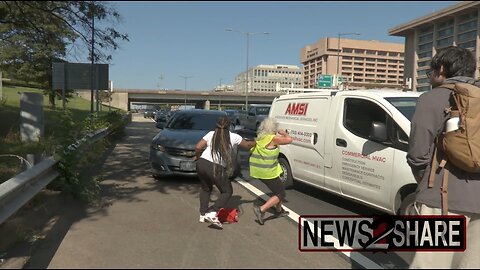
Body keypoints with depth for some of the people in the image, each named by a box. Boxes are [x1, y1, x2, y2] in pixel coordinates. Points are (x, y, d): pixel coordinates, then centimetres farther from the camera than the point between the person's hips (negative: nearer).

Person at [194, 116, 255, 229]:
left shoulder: (211, 134, 10)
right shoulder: (233, 137, 6)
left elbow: (198, 147, 2)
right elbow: (248, 145, 18)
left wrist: (197, 156, 22)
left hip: (202, 164, 4)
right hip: (216, 168, -4)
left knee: (206, 188, 27)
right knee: (227, 191, 13)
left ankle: (203, 214, 24)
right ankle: (212, 212, -4)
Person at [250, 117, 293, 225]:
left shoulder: (259, 138, 6)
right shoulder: (272, 138, -18)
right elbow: (289, 139, -17)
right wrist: (283, 133, 4)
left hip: (258, 170, 9)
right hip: (267, 172, -9)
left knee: (279, 188, 27)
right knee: (280, 194, 2)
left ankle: (279, 210, 41)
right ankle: (261, 209, -11)